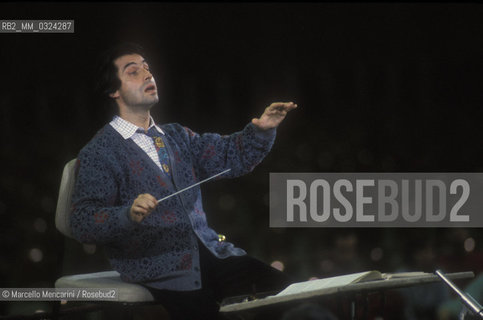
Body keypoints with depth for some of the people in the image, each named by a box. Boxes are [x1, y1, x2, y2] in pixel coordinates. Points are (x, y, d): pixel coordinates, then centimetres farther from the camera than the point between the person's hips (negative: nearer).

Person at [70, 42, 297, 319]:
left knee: (284, 289, -16)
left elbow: (232, 155, 12)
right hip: (161, 270, -5)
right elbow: (83, 222, -10)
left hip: (211, 252, 5)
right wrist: (129, 214, -29)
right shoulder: (99, 153, 0)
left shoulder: (176, 136, 21)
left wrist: (262, 129, -8)